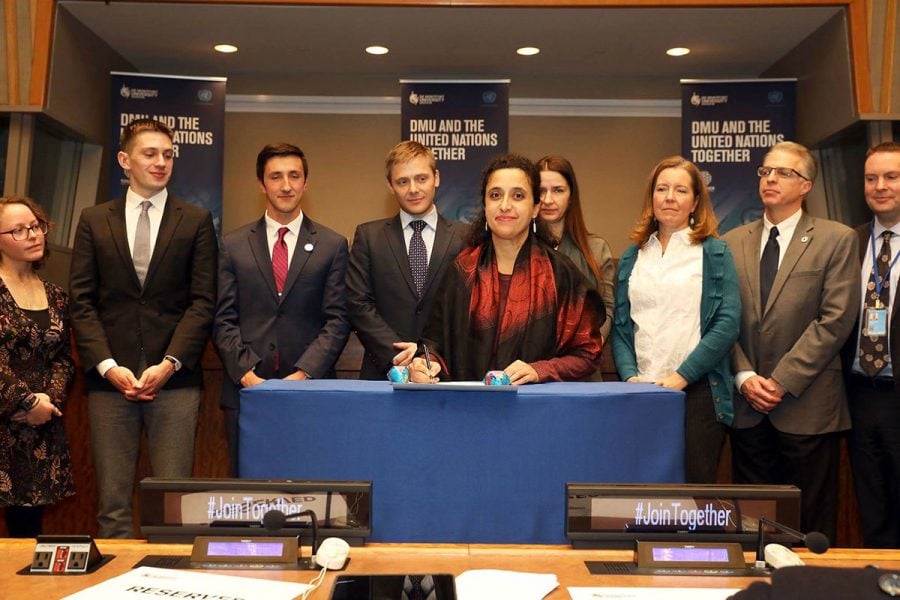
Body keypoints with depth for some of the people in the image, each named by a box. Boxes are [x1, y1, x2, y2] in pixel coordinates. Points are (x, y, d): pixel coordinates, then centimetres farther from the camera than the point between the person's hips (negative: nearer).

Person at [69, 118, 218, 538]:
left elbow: (203, 301, 0)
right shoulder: (94, 220, 10)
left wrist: (169, 364, -10)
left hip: (174, 379, -1)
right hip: (110, 378, 1)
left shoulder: (196, 220, 6)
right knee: (112, 500, 6)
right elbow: (81, 302, 5)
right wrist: (107, 366, -7)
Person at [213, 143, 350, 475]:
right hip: (246, 390, 1)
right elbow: (224, 320, 5)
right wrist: (246, 373, -9)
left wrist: (304, 373, -11)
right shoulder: (233, 245, 9)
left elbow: (337, 320, 0)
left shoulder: (332, 245, 5)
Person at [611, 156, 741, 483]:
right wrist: (630, 376, -5)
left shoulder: (714, 253, 5)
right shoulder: (632, 257, 14)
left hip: (697, 391, -2)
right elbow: (620, 326, 10)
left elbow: (727, 323, -4)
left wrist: (680, 377, -11)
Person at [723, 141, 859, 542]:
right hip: (747, 405, 3)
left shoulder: (836, 240, -1)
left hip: (807, 406, -3)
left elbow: (835, 319, -9)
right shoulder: (733, 243, 9)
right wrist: (744, 376, -7)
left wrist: (782, 380, -13)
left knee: (810, 526, 6)